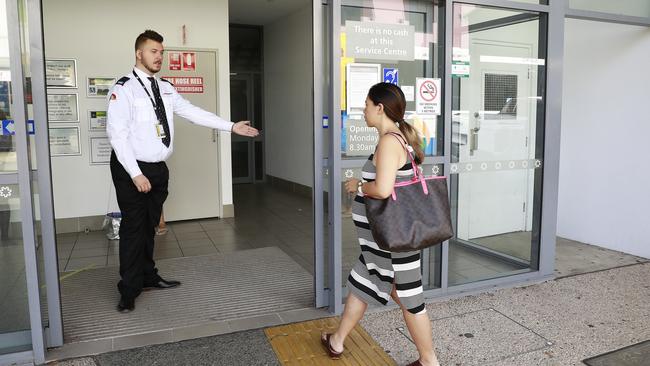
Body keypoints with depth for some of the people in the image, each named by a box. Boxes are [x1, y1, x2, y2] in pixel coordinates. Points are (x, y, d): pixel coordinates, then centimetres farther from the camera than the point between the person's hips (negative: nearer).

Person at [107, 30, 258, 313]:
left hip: (158, 168, 6)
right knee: (133, 228, 1)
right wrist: (136, 174, -21)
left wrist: (231, 126, 2)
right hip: (131, 170, -6)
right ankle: (129, 291, 16)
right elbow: (117, 134, -17)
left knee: (150, 225, 17)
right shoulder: (124, 89, -13)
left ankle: (148, 277, 34)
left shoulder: (165, 88, 8)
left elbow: (193, 112, 8)